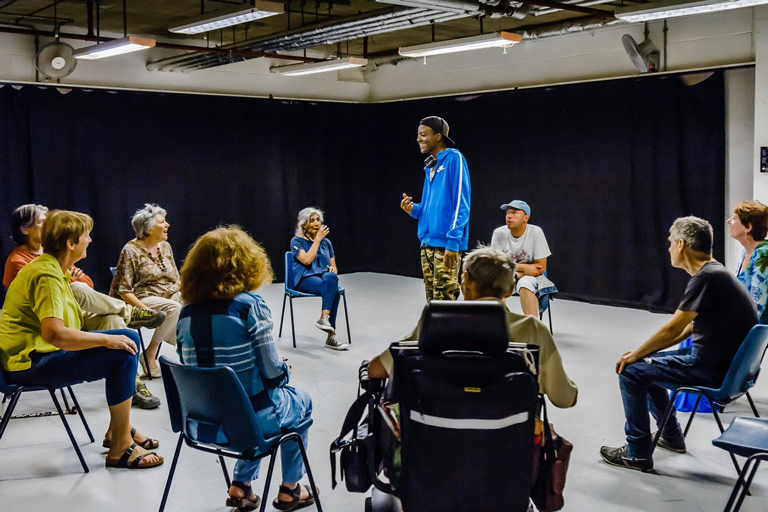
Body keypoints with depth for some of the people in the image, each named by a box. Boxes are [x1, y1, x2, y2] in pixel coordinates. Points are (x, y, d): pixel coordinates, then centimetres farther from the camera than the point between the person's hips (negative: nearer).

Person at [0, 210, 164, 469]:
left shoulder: (53, 269, 14)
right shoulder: (47, 275, -20)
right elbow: (54, 333, -33)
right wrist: (107, 340, -25)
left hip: (42, 352, 11)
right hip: (32, 365, -11)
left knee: (129, 337, 12)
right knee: (122, 353, -23)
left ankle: (118, 430, 17)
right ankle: (121, 447, -14)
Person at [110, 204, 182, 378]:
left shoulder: (165, 246, 13)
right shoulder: (131, 251, -6)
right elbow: (123, 290, -10)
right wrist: (144, 309, -23)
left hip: (171, 295, 6)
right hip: (145, 297, -6)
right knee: (174, 308, -34)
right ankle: (150, 355, -19)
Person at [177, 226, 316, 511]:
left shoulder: (187, 312, -3)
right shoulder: (250, 305, -19)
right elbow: (272, 373, -18)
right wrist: (285, 370, 7)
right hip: (253, 419, -5)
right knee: (300, 401, 26)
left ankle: (241, 485, 31)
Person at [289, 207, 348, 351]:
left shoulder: (326, 242, 20)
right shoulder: (297, 241, 5)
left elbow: (334, 267, 21)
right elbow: (306, 260, -13)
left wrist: (333, 270, -4)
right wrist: (318, 239, -7)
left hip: (324, 276, 4)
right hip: (305, 279, -4)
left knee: (331, 278, -35)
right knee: (334, 291, -34)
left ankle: (324, 319, -39)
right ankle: (331, 336, -37)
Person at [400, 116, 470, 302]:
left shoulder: (454, 158, -6)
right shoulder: (430, 166, 19)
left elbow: (461, 205, -13)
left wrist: (453, 242, -19)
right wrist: (414, 209, 3)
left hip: (446, 244, -9)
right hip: (427, 243, 9)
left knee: (443, 299, -9)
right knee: (432, 301, 12)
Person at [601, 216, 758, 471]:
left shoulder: (707, 278, -22)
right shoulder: (713, 272, 11)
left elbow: (673, 329, -20)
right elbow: (687, 328, 16)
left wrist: (636, 354, -6)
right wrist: (642, 352, 12)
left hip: (713, 369, -10)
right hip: (719, 359, 10)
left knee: (631, 371, -9)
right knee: (647, 363, 21)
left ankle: (637, 453, 1)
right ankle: (671, 435, 33)